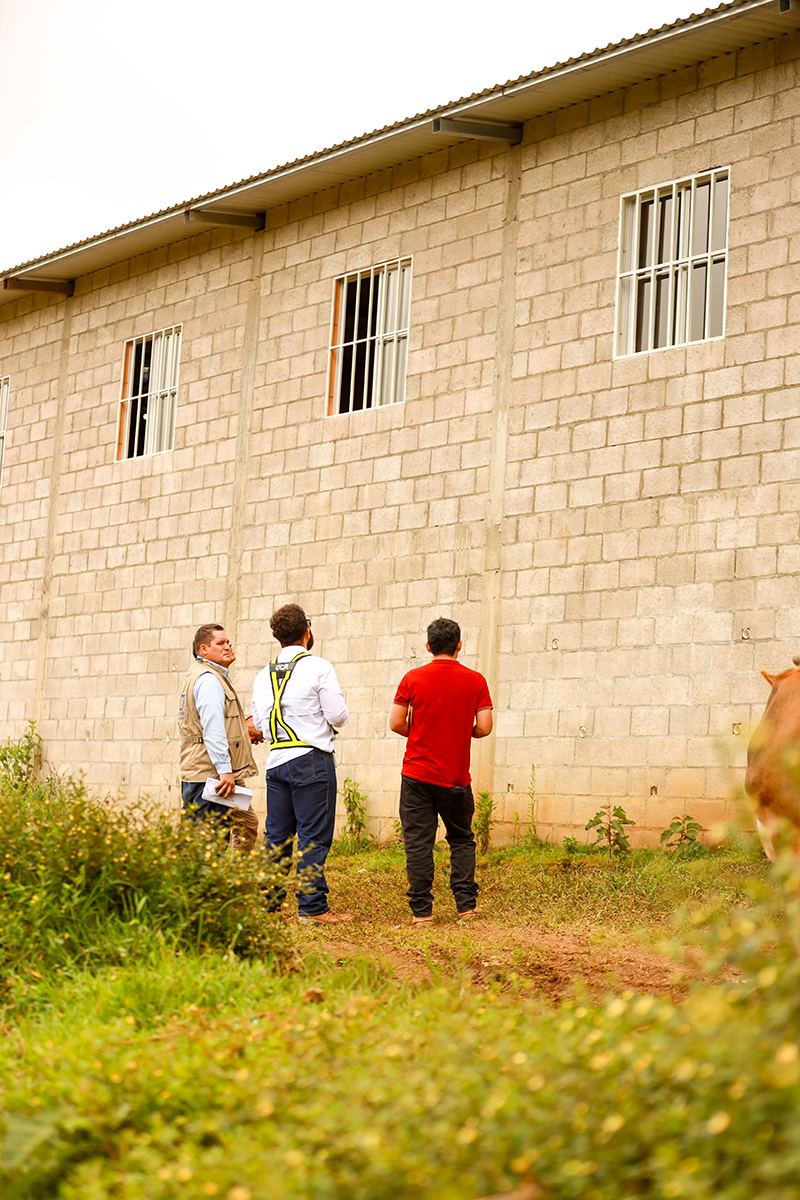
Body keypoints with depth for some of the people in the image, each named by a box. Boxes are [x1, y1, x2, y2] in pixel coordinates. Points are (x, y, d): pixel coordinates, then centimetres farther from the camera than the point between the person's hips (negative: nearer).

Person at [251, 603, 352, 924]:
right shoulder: (318, 668, -7)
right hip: (312, 759, -6)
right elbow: (338, 716, -10)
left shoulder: (264, 675, 9)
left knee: (276, 835, 11)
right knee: (314, 836, -2)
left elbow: (260, 723, 7)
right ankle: (312, 906, -2)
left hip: (277, 760, 6)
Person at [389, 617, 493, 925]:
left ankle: (421, 910, 1)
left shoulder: (413, 678, -3)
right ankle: (466, 903, 9)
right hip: (456, 778, 1)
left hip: (417, 774, -1)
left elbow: (396, 723, -3)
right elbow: (484, 727, -4)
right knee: (462, 839, 16)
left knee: (418, 842, 2)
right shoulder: (475, 680, -1)